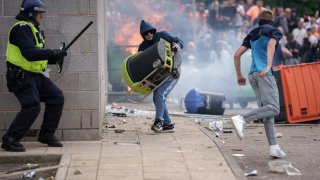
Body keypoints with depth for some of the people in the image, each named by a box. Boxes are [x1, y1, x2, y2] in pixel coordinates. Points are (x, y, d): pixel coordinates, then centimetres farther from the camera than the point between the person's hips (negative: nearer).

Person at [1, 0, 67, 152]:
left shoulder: (33, 30, 18)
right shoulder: (21, 29, -15)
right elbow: (29, 53, -27)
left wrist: (54, 58, 2)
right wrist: (52, 53, -26)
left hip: (35, 76, 10)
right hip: (20, 76, -10)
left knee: (57, 98, 5)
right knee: (32, 106, -22)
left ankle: (46, 135, 14)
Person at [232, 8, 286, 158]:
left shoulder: (251, 35, 23)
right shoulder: (275, 32, 6)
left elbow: (237, 55, 16)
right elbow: (271, 45, -17)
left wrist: (239, 75, 23)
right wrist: (269, 66, -29)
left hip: (252, 75, 7)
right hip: (265, 73, -7)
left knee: (266, 110, 4)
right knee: (273, 109, -13)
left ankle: (273, 147, -7)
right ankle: (242, 119, -32)